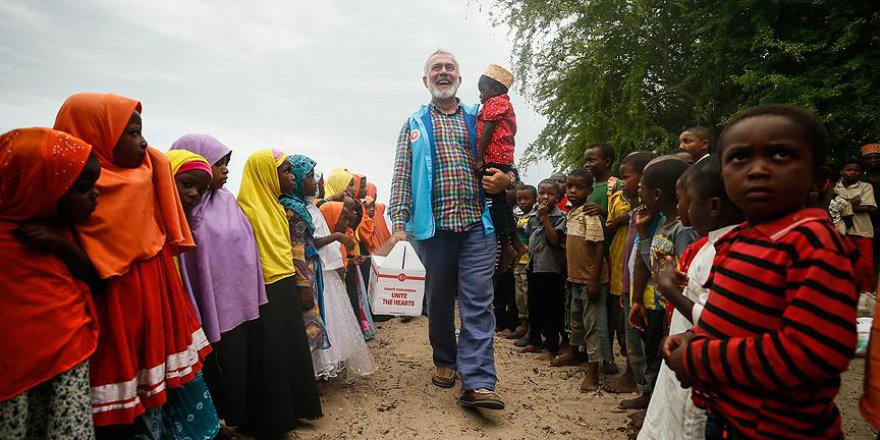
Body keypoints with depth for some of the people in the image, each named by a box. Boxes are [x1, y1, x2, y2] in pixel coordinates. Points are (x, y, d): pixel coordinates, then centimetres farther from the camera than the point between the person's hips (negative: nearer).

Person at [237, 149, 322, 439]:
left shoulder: (276, 207, 12)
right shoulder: (248, 209, -15)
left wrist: (298, 286, 16)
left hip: (286, 290, 8)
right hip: (266, 295, -8)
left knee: (292, 350, 16)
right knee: (271, 358, 4)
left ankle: (290, 410, 32)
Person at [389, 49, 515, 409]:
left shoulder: (478, 119, 17)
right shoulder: (414, 125, 14)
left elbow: (501, 164, 21)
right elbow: (401, 177, 6)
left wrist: (506, 180, -4)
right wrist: (399, 223, -5)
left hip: (477, 224, 0)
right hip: (434, 225, 0)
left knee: (478, 301, -6)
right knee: (439, 299, 10)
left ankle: (478, 382, -5)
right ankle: (444, 360, 29)